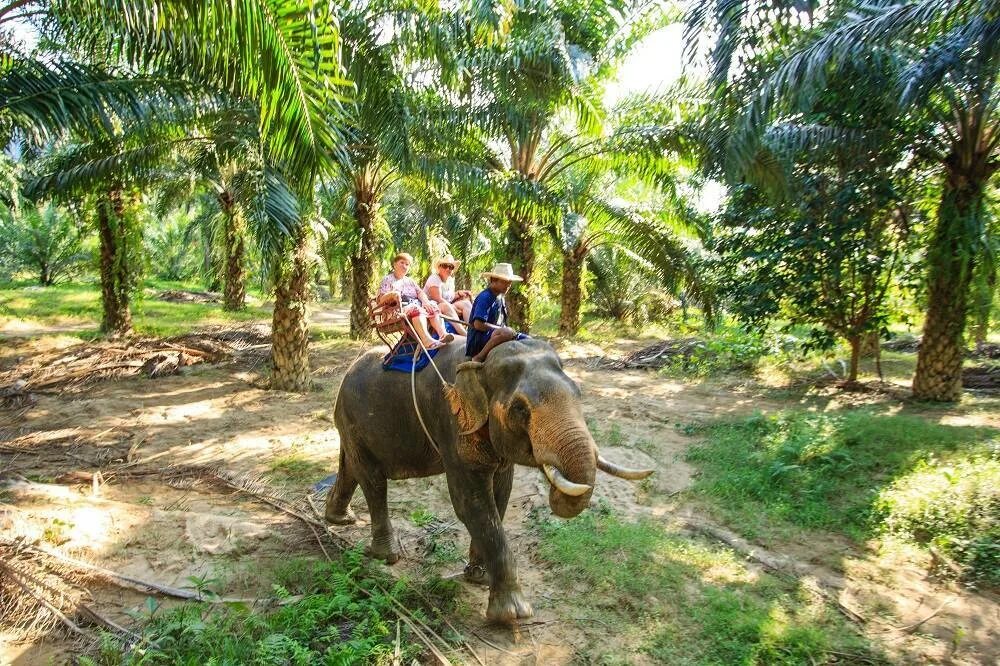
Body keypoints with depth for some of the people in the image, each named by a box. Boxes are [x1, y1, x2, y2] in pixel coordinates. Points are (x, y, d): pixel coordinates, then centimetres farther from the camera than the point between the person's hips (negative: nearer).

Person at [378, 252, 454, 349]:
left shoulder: (410, 280, 31)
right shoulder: (387, 279, 13)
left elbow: (420, 292, 13)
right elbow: (380, 300, -1)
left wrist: (425, 301, -10)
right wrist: (391, 295, -23)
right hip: (399, 308, -6)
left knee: (433, 305, -22)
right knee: (416, 309, -36)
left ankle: (442, 333, -42)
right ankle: (426, 339, -58)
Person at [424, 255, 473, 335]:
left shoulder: (450, 280, 13)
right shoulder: (434, 279, -12)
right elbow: (438, 300, -22)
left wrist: (459, 293, -2)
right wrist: (456, 309, -23)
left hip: (448, 310, 8)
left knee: (466, 303, -8)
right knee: (445, 306, -37)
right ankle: (464, 334, -47)